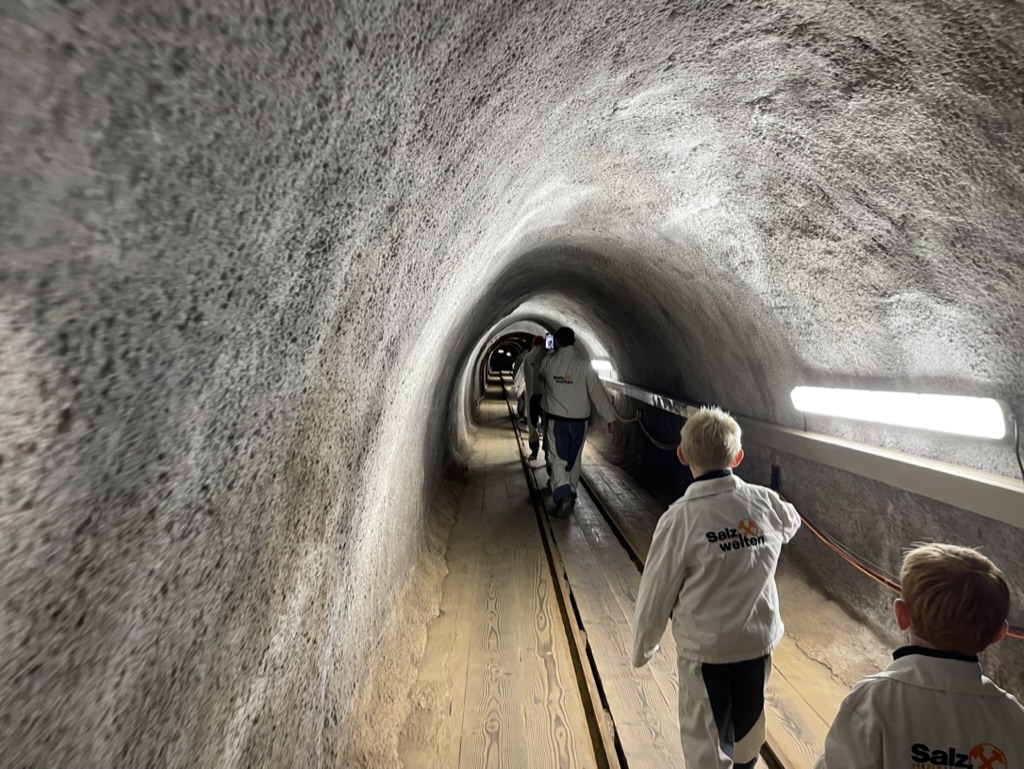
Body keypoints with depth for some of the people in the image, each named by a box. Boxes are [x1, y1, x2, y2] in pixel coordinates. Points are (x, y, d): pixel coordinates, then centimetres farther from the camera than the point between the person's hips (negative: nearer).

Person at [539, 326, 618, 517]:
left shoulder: (548, 362, -5)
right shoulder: (584, 363, -10)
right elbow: (597, 392, -12)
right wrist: (610, 417, -6)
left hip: (556, 419, 0)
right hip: (579, 420, 1)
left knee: (558, 459, 1)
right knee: (574, 459, 18)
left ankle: (563, 495, -20)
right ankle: (570, 493, 32)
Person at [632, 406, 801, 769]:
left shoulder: (680, 516, -21)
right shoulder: (764, 502, -8)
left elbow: (656, 591, -13)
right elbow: (791, 524, 18)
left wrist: (642, 646, 3)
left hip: (705, 647, -4)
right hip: (758, 639, 5)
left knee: (705, 739, 15)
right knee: (748, 726, 28)